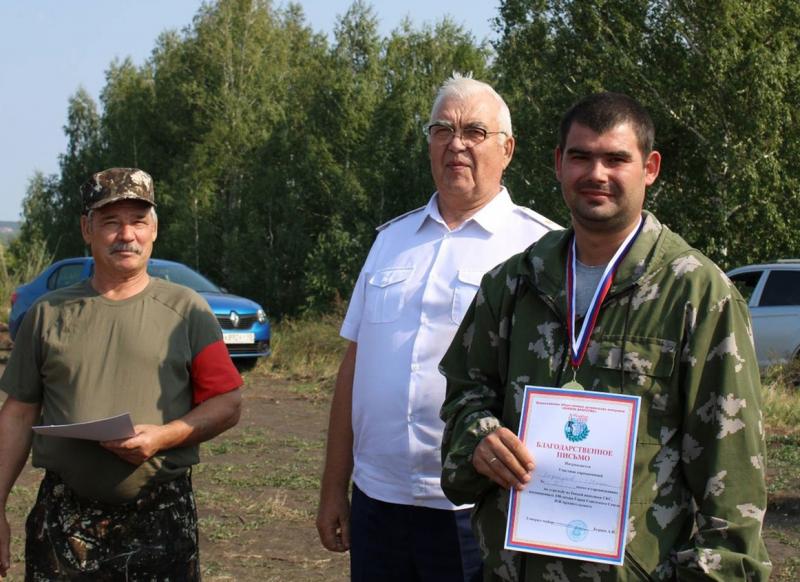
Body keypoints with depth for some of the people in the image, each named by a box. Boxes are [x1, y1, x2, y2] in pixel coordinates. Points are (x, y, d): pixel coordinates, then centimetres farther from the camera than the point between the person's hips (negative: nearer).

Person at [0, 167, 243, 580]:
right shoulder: (49, 313, 9)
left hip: (161, 519, -1)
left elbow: (228, 405, 2)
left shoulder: (186, 310, 4)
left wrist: (164, 437, -15)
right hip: (64, 519, 1)